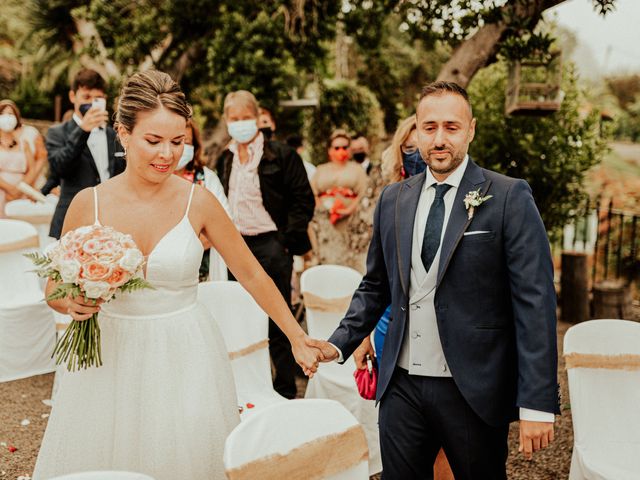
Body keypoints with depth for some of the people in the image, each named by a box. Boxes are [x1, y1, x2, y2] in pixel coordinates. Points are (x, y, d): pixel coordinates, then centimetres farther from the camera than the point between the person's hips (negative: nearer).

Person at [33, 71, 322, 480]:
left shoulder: (198, 201, -8)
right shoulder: (88, 204, -5)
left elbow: (252, 275, 0)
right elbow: (55, 286, 7)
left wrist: (298, 339, 3)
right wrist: (71, 303, -16)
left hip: (187, 360, -1)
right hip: (112, 359, 1)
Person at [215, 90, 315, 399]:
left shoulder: (281, 156, -5)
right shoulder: (225, 160, 13)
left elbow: (303, 200, -7)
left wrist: (288, 241, -12)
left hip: (271, 245, -5)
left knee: (277, 323, 0)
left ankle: (286, 391, 12)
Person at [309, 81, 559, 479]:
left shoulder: (509, 198, -8)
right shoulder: (392, 200, 7)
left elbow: (535, 302, -11)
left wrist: (537, 403, -15)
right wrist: (339, 344, 1)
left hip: (473, 390, -3)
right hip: (402, 386, 4)